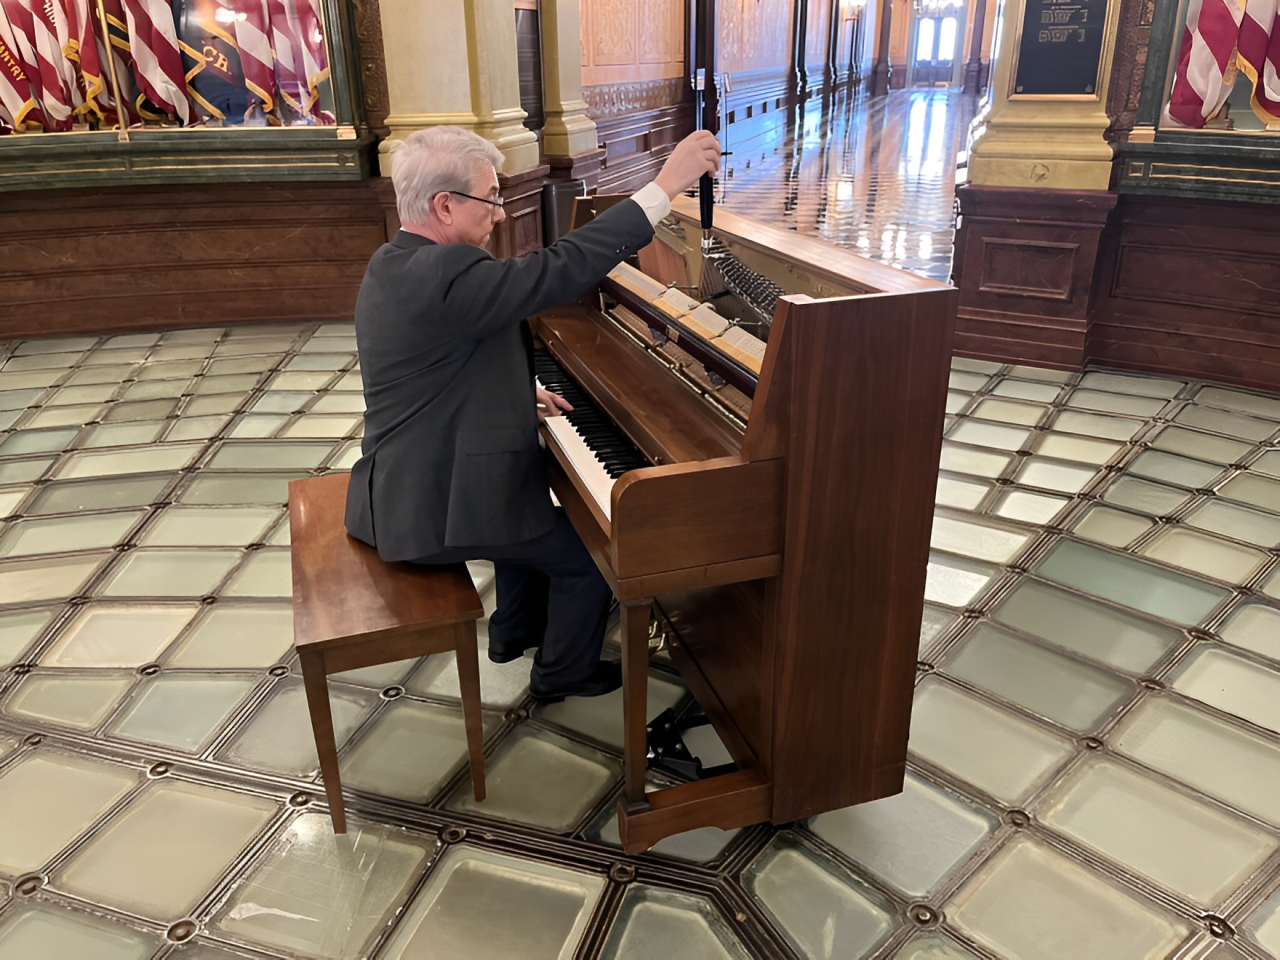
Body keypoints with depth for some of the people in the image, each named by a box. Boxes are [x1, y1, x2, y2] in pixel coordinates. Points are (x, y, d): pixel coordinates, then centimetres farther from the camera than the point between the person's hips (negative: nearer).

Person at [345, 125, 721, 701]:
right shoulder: (445, 274, -27)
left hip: (409, 478, 10)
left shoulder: (397, 264, 5)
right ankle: (563, 671, 26)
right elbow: (559, 268, -31)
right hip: (433, 506, -10)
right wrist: (666, 184, -27)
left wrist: (521, 397, 9)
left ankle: (515, 629, 45)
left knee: (534, 508, 31)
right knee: (590, 552, 5)